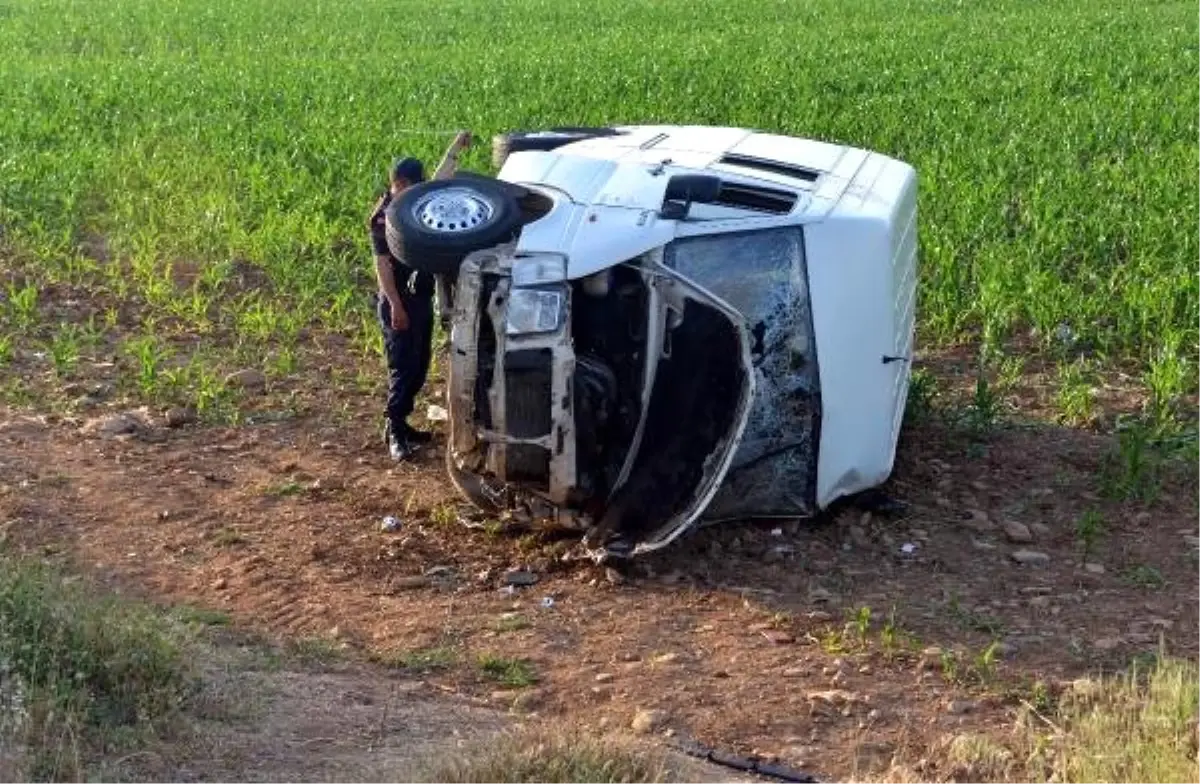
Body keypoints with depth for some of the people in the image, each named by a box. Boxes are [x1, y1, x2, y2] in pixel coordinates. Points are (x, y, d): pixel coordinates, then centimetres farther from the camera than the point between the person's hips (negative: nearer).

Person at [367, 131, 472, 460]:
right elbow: (382, 264, -18)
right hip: (398, 303, -8)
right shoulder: (384, 217, -14)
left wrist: (455, 148, 20)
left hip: (421, 299, 8)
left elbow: (439, 180, 25)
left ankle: (401, 423, 21)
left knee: (419, 366, 12)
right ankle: (394, 433, -4)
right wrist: (395, 306, -22)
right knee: (402, 368, -8)